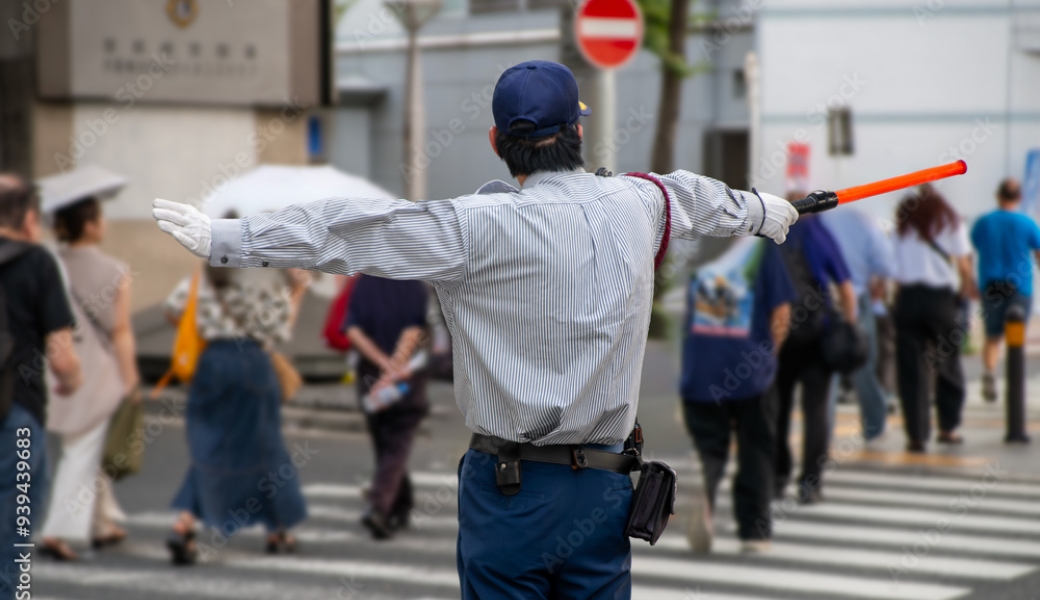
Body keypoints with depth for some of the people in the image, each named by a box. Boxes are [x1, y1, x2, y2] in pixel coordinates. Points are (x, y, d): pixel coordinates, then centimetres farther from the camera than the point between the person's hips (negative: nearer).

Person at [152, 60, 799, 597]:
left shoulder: (480, 225, -12)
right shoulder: (636, 203, 5)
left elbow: (349, 231, -13)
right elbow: (693, 195, 28)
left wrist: (226, 239, -8)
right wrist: (760, 210, 50)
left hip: (509, 493, -4)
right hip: (605, 491, 4)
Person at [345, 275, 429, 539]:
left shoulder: (361, 283, -1)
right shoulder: (415, 286, -6)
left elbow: (353, 331, -11)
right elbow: (414, 331, -14)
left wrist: (385, 364, -13)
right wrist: (394, 370, -16)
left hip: (370, 375, 2)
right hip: (408, 378, -2)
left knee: (384, 445, 17)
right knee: (396, 446, -2)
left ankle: (400, 509, 26)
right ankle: (379, 507, -20)